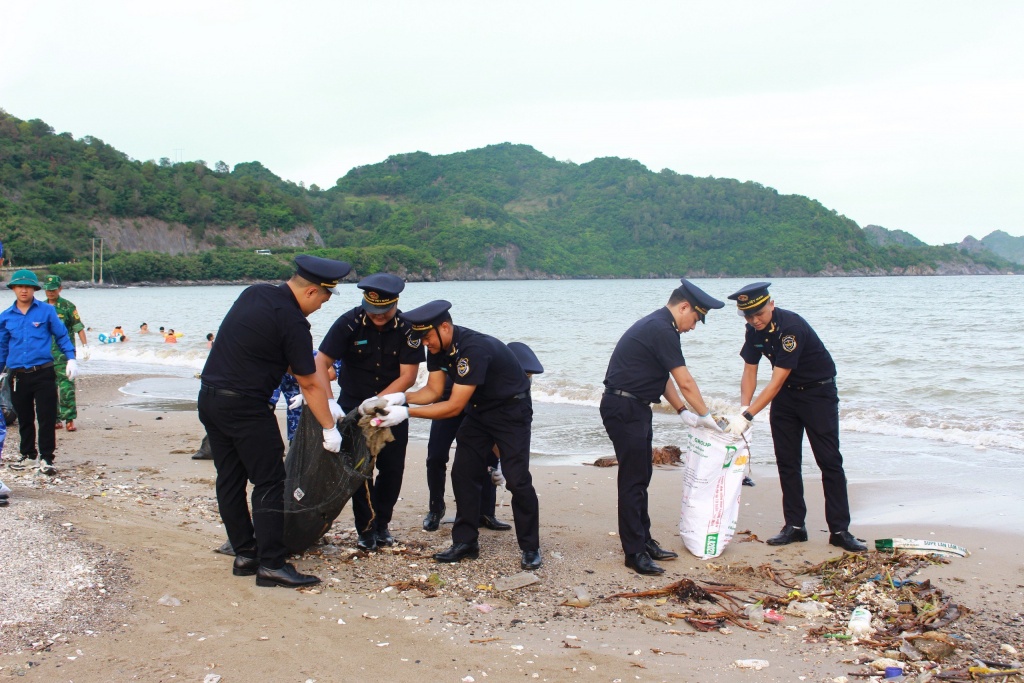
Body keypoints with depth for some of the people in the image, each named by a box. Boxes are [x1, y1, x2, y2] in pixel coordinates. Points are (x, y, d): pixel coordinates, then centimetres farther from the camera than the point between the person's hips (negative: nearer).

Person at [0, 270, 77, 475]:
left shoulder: (47, 311, 1)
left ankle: (46, 458, 2)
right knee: (24, 419, 13)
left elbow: (62, 335, 6)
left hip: (43, 373, -3)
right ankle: (27, 454, 28)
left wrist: (71, 359, -5)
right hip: (18, 376, 3)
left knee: (47, 418, -5)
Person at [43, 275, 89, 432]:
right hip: (45, 353, 5)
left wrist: (85, 345, -11)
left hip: (64, 351, -5)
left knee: (66, 385, -10)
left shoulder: (68, 306, -1)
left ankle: (69, 419, -9)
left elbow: (79, 327, -3)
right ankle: (55, 419, 14)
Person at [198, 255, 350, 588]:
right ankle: (271, 564, -4)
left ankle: (244, 554, 20)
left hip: (209, 396, 9)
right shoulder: (292, 321, -14)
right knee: (269, 483, -3)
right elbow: (309, 383, -6)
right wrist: (330, 429, 5)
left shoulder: (254, 293, 11)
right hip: (245, 406, -9)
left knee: (230, 480, 12)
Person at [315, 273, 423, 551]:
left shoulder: (407, 329, -13)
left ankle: (381, 524, 18)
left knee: (392, 469, 1)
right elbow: (322, 362, -17)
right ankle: (366, 529, 7)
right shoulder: (349, 323, -16)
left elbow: (408, 376, -14)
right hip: (353, 404, -1)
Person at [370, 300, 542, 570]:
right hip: (479, 411, 8)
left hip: (511, 410, -8)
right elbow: (433, 391, -4)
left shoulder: (474, 349, -34)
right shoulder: (437, 347, -8)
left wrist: (407, 413, -34)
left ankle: (530, 548, 2)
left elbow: (455, 406, -33)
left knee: (517, 479, -11)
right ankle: (465, 542, 12)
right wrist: (401, 397, -23)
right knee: (463, 474, 3)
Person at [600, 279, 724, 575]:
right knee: (632, 481, -6)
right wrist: (706, 416, -6)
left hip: (635, 409, 11)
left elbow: (663, 378, 20)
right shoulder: (662, 331, -18)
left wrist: (682, 411, 15)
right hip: (624, 409, -11)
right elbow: (686, 383, -16)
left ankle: (644, 542, 24)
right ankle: (634, 553, 0)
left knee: (641, 477, 16)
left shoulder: (655, 326, 15)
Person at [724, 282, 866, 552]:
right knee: (787, 461, 4)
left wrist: (748, 416, -35)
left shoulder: (792, 327, -30)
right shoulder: (754, 331, -6)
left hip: (819, 391, -7)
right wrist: (743, 408, -18)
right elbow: (750, 372, -1)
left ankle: (839, 530, -2)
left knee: (829, 460, -6)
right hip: (785, 395, 7)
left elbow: (777, 381, -32)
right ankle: (794, 525, 11)